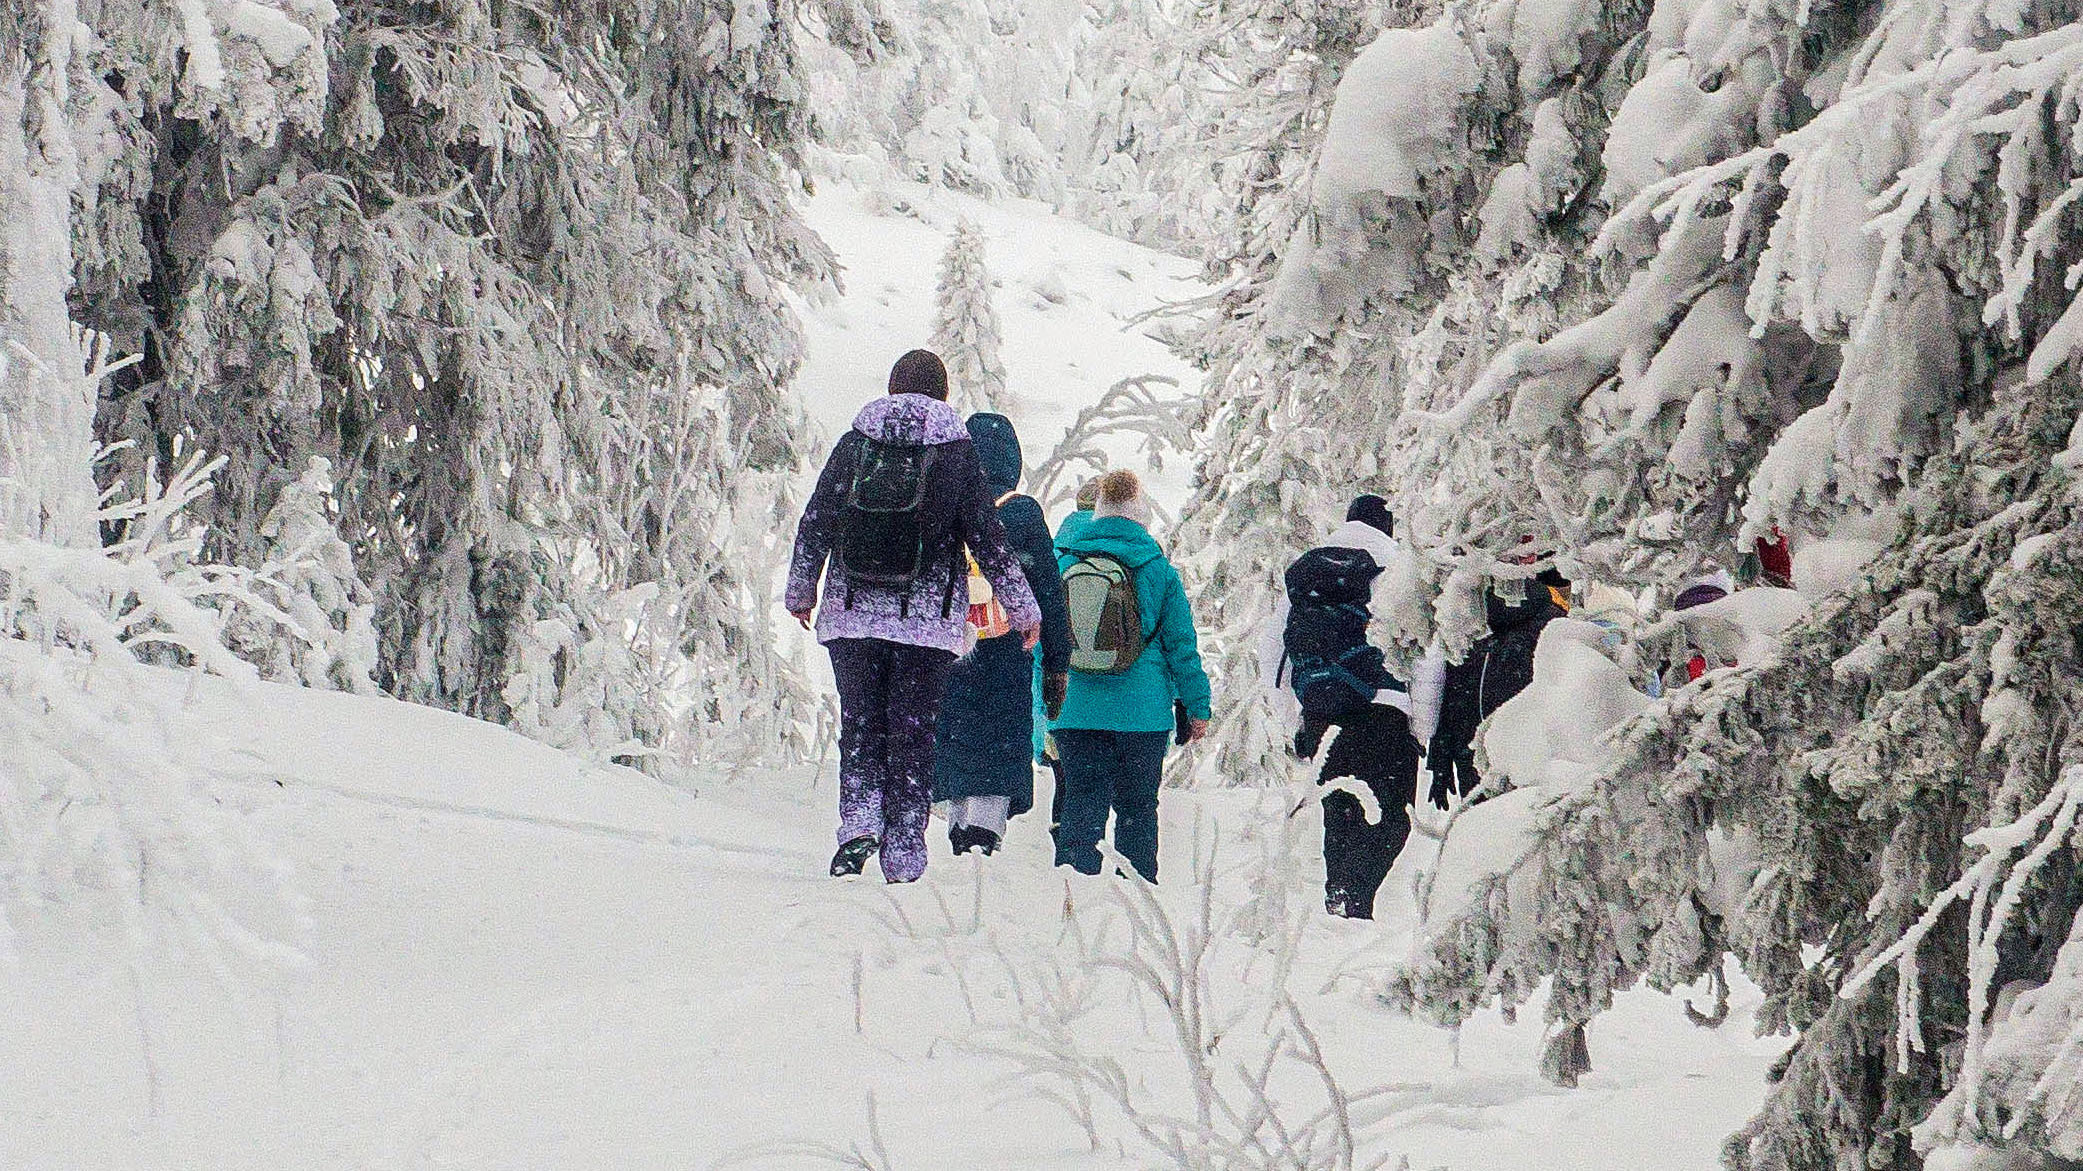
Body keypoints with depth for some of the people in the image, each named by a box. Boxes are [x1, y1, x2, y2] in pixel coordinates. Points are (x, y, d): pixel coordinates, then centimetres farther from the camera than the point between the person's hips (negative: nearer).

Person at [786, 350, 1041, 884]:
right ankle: (903, 858, 3)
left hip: (852, 615, 1)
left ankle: (859, 822, -12)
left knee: (860, 726, 10)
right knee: (912, 734, 4)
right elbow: (988, 538, -1)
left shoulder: (853, 444, 4)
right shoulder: (956, 451, -1)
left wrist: (800, 593, 21)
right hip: (927, 619, -1)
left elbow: (814, 525, 7)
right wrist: (1024, 609, 7)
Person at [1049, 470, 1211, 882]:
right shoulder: (1157, 569, -4)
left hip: (1074, 712, 2)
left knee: (1082, 803, 4)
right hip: (1141, 712, -2)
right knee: (1137, 809, 7)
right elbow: (1182, 645, -1)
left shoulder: (1061, 563, 3)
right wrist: (1197, 707, 8)